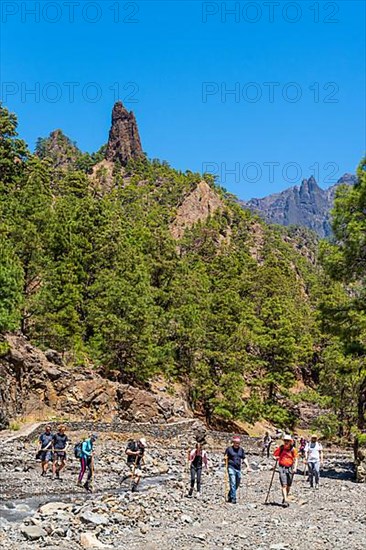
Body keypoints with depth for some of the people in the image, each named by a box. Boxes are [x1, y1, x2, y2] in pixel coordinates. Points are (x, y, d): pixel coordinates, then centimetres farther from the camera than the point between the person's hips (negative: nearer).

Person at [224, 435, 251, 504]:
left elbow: (244, 458, 13)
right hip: (231, 468, -5)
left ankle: (229, 496, 28)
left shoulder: (241, 449, 11)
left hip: (238, 469, 5)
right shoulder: (229, 449, -1)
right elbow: (226, 458, 3)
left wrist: (248, 466, 2)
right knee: (233, 484, -10)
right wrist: (226, 466, -6)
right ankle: (233, 499, -7)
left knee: (237, 485, 10)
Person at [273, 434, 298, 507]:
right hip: (282, 468, -1)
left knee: (288, 485, 12)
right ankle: (285, 500, -12)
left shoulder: (293, 449, -1)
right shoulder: (281, 448, 0)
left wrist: (295, 468, -7)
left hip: (290, 468, 1)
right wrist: (276, 458, -11)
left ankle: (286, 498, 32)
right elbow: (275, 455, 11)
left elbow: (295, 459, 4)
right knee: (284, 485, -11)